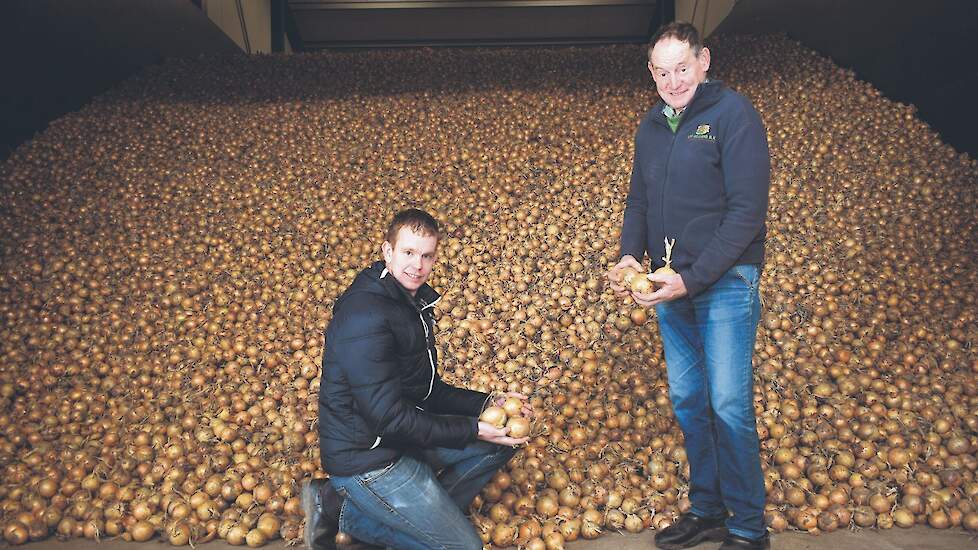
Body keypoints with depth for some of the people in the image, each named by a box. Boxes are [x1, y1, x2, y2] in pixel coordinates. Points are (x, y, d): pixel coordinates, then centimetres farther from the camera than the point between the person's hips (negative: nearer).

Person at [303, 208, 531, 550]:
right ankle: (347, 513, -1)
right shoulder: (365, 314, -24)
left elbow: (428, 390, 13)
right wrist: (472, 430, -21)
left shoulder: (415, 303, 8)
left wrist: (487, 404, 0)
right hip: (365, 455, -9)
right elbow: (388, 417, -25)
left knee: (500, 443, 11)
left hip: (402, 432, 9)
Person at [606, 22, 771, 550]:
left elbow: (747, 212, -16)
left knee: (729, 406, -5)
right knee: (686, 400, 12)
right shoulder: (651, 126, 11)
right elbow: (638, 201, 16)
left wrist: (691, 279, -21)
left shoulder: (733, 113, -9)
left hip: (725, 283, -6)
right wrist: (630, 255, -4)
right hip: (669, 287, 6)